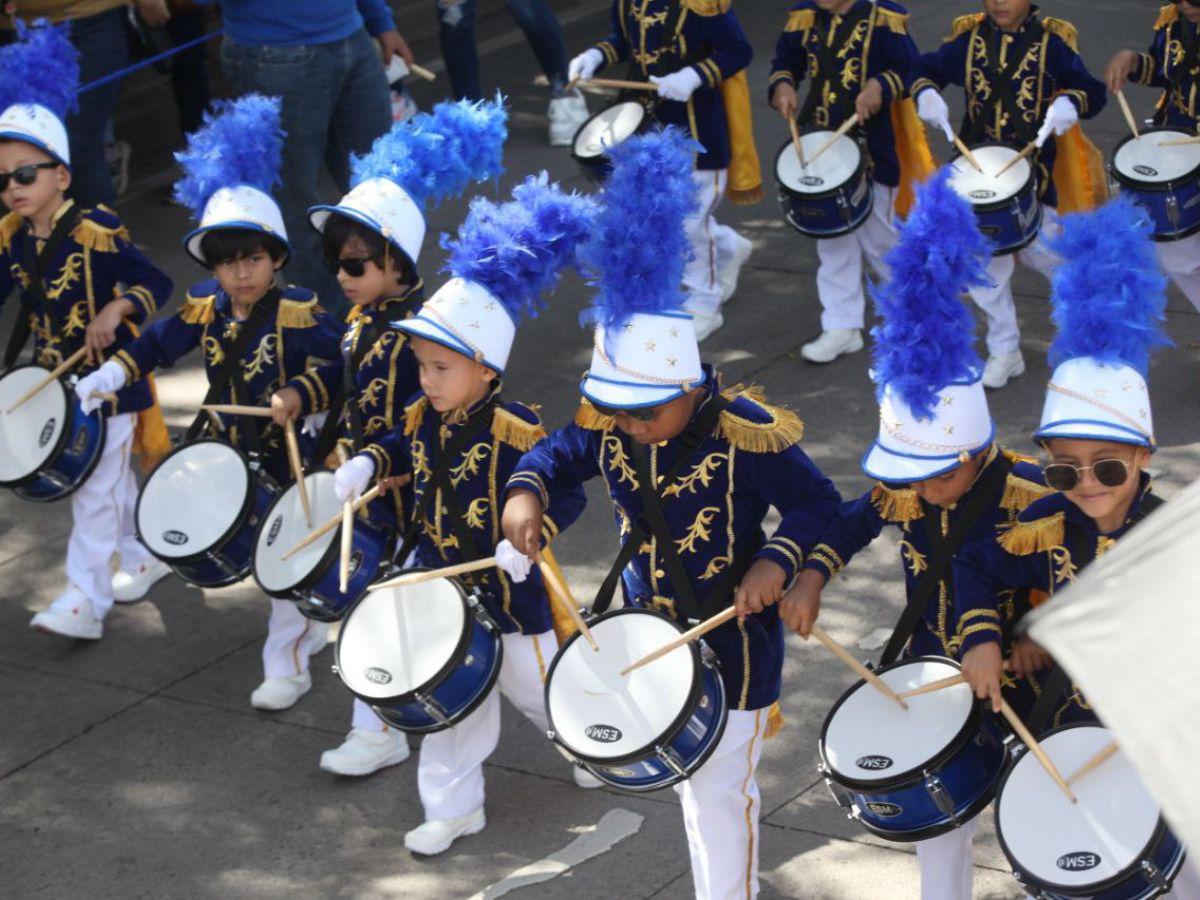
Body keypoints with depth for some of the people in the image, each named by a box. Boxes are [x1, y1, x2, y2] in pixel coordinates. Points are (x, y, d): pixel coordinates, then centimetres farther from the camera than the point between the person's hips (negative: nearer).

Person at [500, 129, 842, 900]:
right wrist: (528, 492, -15)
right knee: (687, 776, 24)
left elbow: (817, 504, -16)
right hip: (650, 634, 5)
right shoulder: (607, 424, -11)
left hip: (732, 642, -5)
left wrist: (776, 562, -32)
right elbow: (559, 454, 7)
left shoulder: (745, 433, -26)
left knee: (721, 787, 6)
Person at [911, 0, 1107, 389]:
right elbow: (926, 69, 10)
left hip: (1034, 170, -3)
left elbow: (1091, 91, -10)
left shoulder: (1051, 41, -7)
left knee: (1044, 251, 2)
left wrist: (1068, 103, -32)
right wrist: (926, 94, -12)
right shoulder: (968, 37, 1)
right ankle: (1004, 353, 17)